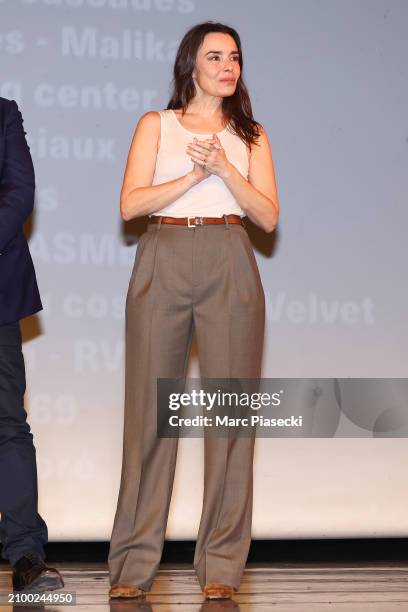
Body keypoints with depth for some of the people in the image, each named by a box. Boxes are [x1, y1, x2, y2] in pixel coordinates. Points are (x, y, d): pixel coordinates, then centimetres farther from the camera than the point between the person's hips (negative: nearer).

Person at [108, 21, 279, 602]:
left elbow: (268, 216, 5)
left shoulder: (251, 135, 16)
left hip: (230, 269, 1)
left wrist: (224, 168, -8)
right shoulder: (155, 125, 12)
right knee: (151, 407, -2)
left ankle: (222, 567, 2)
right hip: (162, 264, -1)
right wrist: (195, 174, -10)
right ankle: (134, 564, 3)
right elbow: (130, 204, 0)